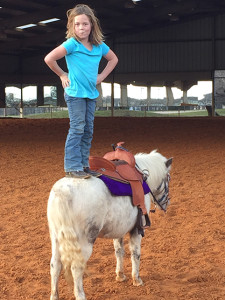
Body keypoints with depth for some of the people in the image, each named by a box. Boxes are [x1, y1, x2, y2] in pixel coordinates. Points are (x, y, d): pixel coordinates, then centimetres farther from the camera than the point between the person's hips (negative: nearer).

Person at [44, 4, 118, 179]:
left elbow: (113, 59, 22)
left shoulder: (99, 45, 5)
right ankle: (72, 167, -5)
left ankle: (84, 165, 17)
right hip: (75, 93, -6)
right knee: (77, 129, -8)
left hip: (91, 94, 6)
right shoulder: (72, 44, -12)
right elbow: (49, 59, -18)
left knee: (88, 130, 9)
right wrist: (62, 75, -8)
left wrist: (102, 76, 11)